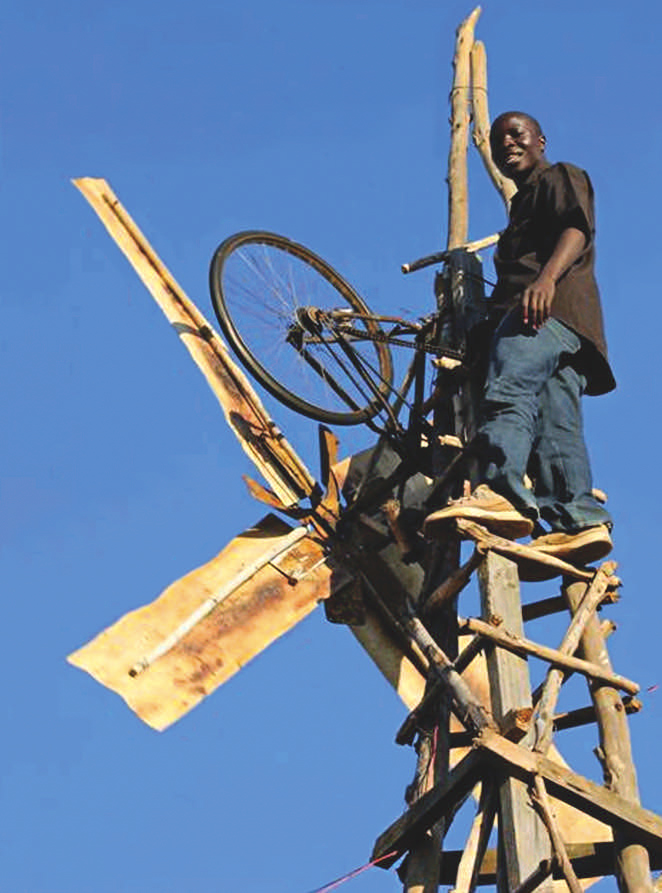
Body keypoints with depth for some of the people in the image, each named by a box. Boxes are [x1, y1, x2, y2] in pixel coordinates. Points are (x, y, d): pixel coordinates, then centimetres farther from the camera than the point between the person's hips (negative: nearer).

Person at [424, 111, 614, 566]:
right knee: (555, 424, -8)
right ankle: (580, 516, -23)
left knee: (509, 391, -31)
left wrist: (546, 278, -26)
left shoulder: (562, 177, 15)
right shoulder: (523, 204, 41)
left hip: (555, 306, -10)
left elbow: (577, 228, -7)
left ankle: (503, 492, -51)